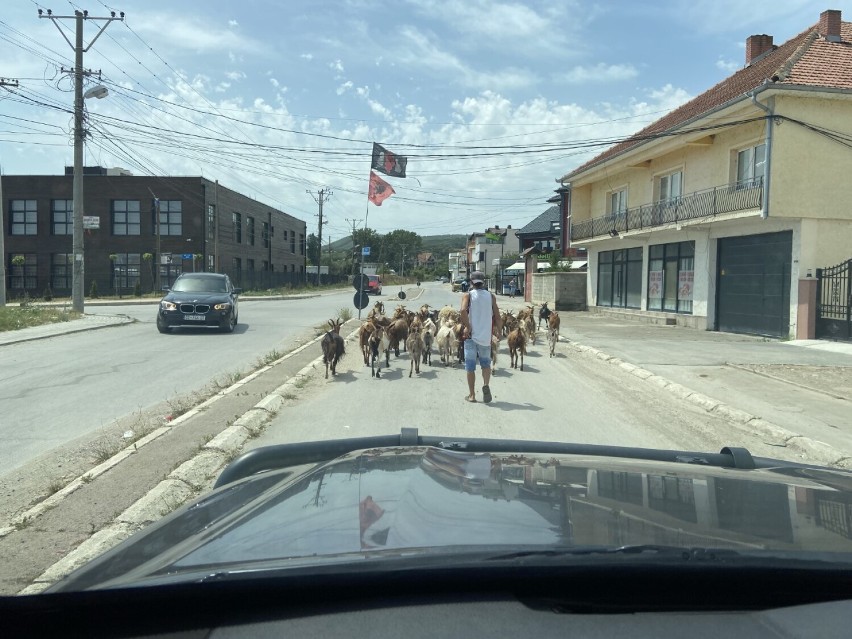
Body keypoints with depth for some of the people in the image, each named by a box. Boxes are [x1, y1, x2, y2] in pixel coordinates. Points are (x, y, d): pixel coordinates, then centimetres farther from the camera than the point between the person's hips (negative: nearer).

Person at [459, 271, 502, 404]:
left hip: (471, 335, -2)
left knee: (470, 365, 7)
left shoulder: (467, 295, -1)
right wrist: (499, 331, 14)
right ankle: (486, 385, -10)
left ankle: (472, 395, 10)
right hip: (486, 336, 2)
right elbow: (497, 316, 2)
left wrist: (467, 327, -11)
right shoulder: (490, 296, 5)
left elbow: (463, 310, -20)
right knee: (486, 363, 16)